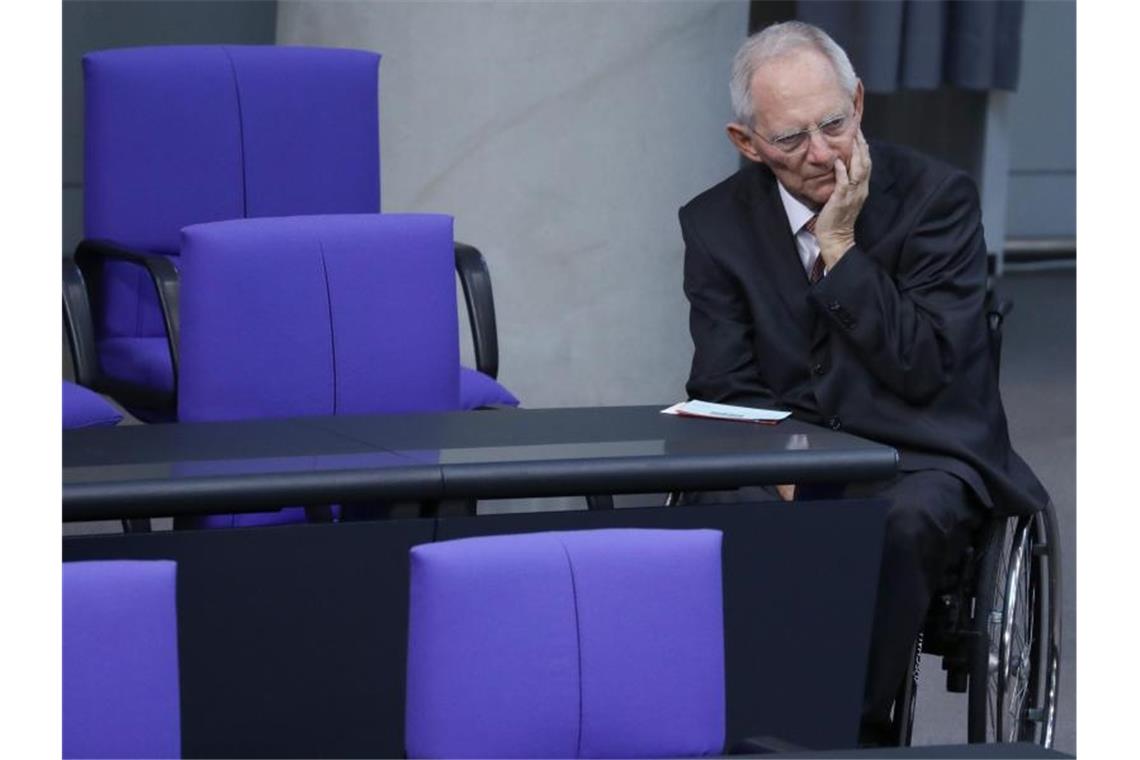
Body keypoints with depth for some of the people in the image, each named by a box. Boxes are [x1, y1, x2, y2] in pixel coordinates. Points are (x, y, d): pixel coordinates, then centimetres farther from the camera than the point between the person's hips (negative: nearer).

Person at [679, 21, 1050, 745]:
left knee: (899, 525, -36)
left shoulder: (937, 195, -5)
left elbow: (924, 368, -13)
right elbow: (724, 386, 2)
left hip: (921, 463, -2)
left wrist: (840, 249, -17)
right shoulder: (717, 222, 4)